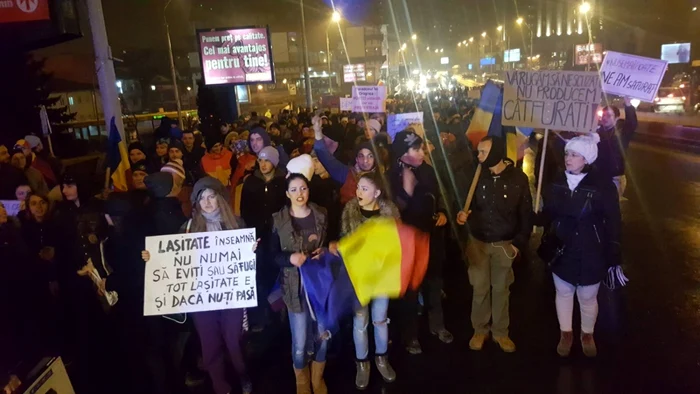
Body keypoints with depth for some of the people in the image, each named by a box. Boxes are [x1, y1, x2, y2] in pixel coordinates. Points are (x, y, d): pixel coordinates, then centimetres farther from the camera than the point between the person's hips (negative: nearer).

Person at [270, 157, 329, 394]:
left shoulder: (321, 215, 2)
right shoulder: (279, 220, -4)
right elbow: (273, 254, -2)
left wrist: (323, 251, -10)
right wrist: (290, 258, -21)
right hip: (296, 285, -2)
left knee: (322, 336, 12)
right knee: (299, 342, 2)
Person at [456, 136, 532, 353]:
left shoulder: (518, 178, -10)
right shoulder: (477, 175, -5)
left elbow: (526, 214, -4)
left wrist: (519, 242, -7)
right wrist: (463, 214, -17)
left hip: (504, 244, -1)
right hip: (478, 241, 1)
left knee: (501, 289, 13)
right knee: (480, 288, 11)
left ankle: (500, 332, 30)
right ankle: (480, 330, 28)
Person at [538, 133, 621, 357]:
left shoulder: (603, 185, -16)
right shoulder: (558, 182, -4)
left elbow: (613, 222, -12)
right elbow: (548, 214, 3)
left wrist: (613, 255, -11)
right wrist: (547, 242, 2)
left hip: (590, 254, -3)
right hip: (561, 251, 3)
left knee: (588, 297, 14)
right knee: (563, 293, 18)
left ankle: (587, 335, 41)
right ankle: (566, 333, 39)